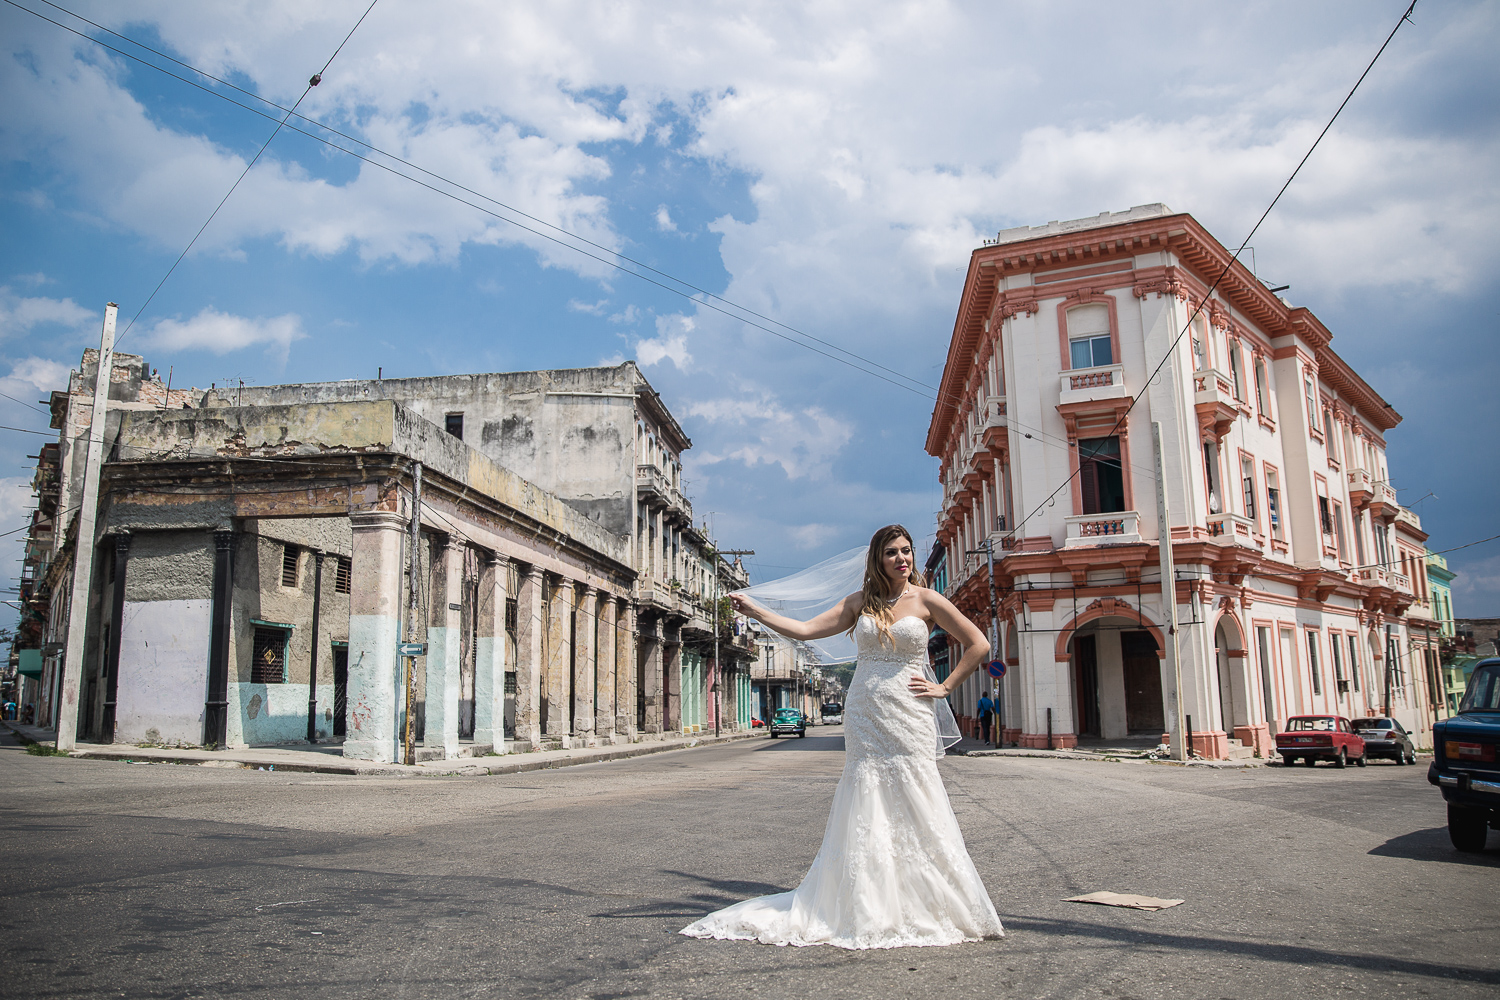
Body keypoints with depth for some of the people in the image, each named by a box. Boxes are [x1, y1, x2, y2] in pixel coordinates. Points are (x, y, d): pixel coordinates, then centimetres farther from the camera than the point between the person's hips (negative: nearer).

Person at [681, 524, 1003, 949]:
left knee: (913, 810, -3)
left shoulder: (926, 600, 1)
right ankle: (868, 909, 10)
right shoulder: (860, 602, 9)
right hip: (863, 718, 3)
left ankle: (928, 908, 9)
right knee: (865, 812, 2)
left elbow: (978, 645, 2)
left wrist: (944, 687, 0)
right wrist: (756, 611, 0)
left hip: (908, 718, -3)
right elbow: (805, 630, 4)